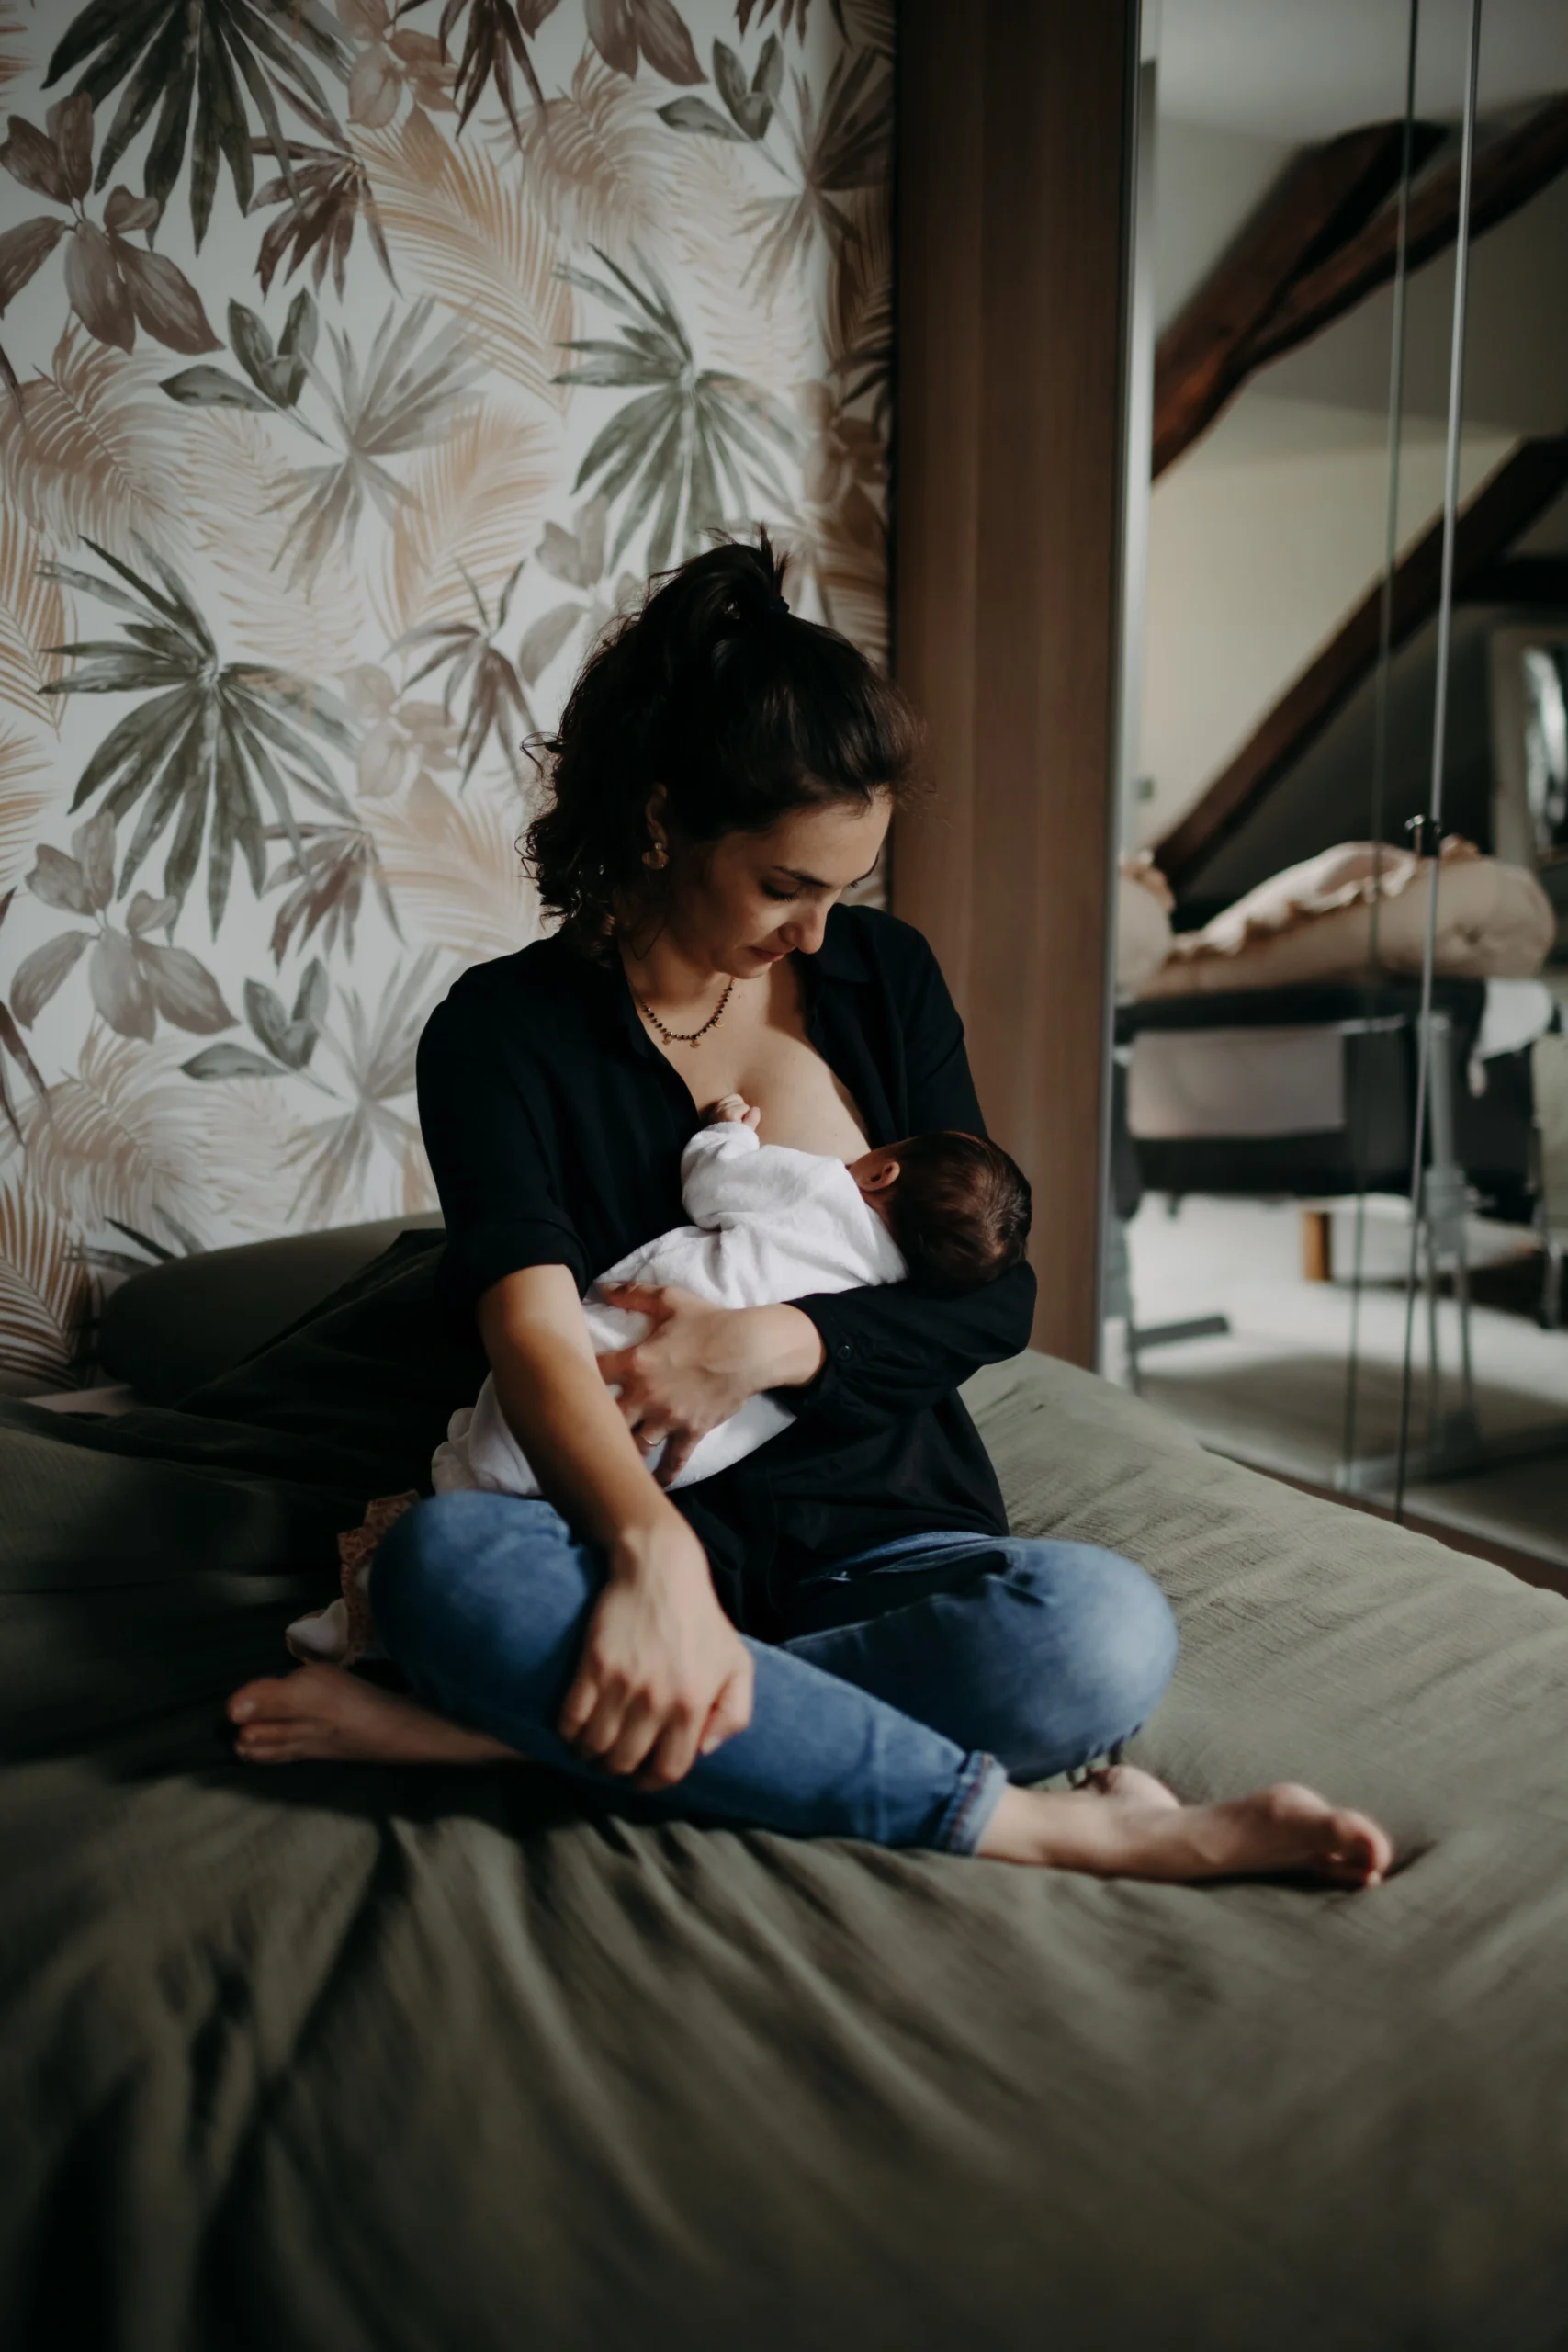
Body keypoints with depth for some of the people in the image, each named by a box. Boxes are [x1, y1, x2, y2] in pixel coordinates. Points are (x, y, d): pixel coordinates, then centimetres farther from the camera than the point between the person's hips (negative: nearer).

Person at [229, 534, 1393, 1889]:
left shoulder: (882, 977, 9)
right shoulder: (504, 1031, -2)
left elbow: (997, 1293, 5)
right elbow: (535, 1334, -19)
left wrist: (771, 1344, -13)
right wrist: (653, 1550, -39)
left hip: (888, 1533, 3)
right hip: (655, 1535, -2)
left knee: (1108, 1634, -30)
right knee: (443, 1560, -36)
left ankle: (514, 1725, -25)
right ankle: (1037, 1824, -33)